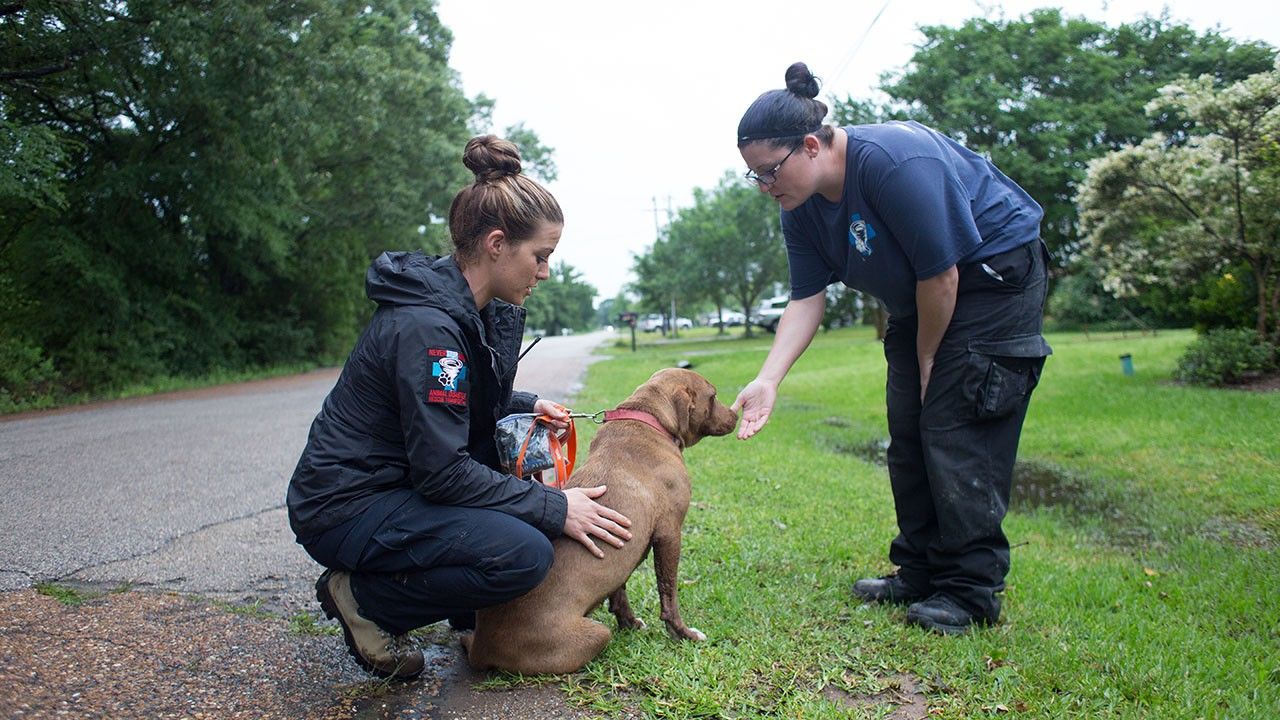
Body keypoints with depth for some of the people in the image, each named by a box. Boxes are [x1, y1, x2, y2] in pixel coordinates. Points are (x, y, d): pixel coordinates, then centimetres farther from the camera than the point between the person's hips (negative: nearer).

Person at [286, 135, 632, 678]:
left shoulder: (481, 312, 4)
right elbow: (442, 471, -26)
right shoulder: (426, 326, -26)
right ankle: (363, 598, -5)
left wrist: (524, 406, 3)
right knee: (524, 554, -25)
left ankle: (472, 613, 12)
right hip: (346, 508, -10)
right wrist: (555, 509, -21)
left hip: (398, 483, 10)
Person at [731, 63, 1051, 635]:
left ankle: (971, 590, -3)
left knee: (956, 430, -13)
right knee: (909, 433, 6)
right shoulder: (802, 209, -6)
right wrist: (767, 380, -21)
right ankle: (920, 573, 16)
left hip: (994, 272, -8)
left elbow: (940, 274, -27)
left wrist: (926, 362, -14)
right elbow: (806, 298, -8)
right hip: (918, 298, 8)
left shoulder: (894, 161, -32)